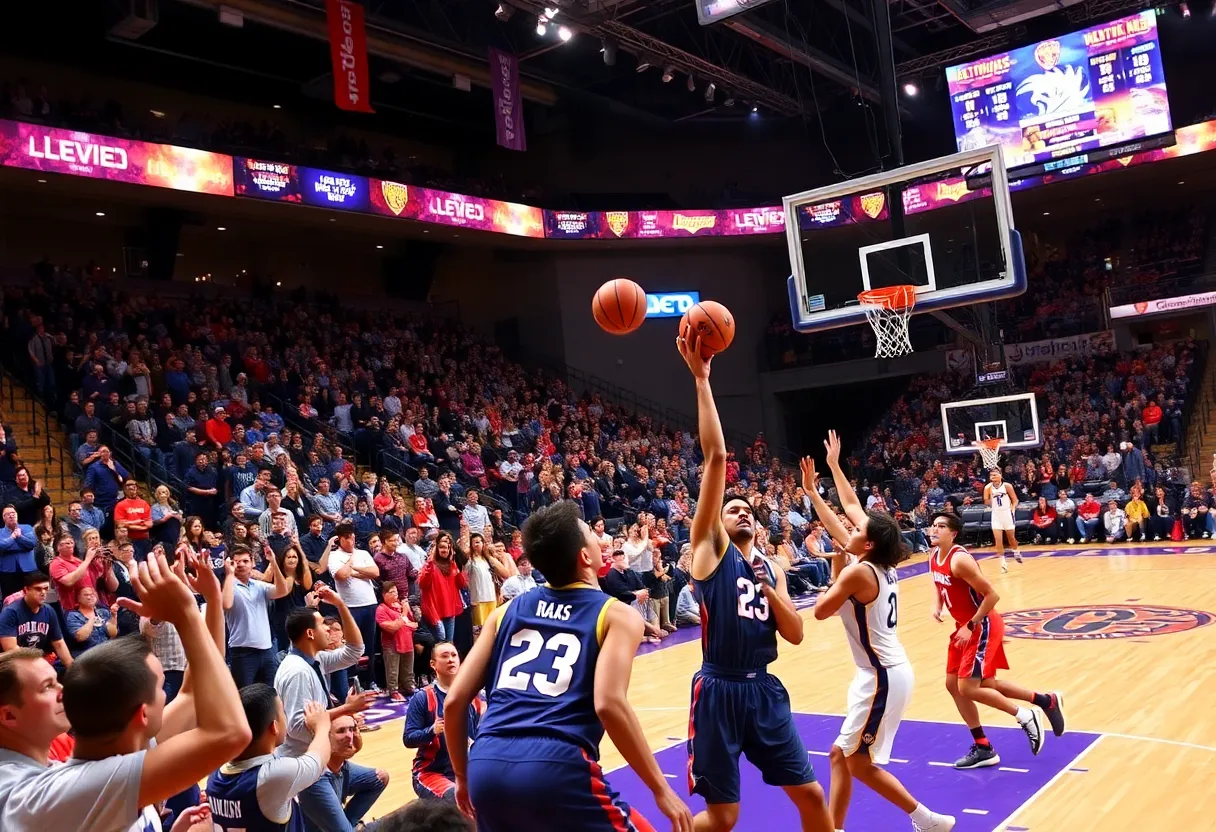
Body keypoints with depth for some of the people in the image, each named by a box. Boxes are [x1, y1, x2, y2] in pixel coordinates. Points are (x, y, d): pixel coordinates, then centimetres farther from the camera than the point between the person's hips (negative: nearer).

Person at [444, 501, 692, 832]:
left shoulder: (507, 612, 19)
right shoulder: (617, 615, 6)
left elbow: (454, 702, 14)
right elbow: (609, 704, -11)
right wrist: (661, 789, -4)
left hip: (487, 765, 5)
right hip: (555, 768, -5)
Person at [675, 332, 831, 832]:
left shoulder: (771, 567, 14)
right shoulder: (711, 548, -2)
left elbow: (796, 635, 6)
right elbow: (716, 457, -12)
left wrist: (768, 587, -8)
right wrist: (701, 378, -17)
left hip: (764, 688, 5)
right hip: (719, 689, -5)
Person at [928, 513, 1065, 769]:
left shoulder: (959, 560, -26)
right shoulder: (934, 556, 1)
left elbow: (991, 595, -24)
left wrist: (971, 626, -21)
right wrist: (937, 605, 0)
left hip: (983, 627, -9)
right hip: (964, 627, 10)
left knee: (967, 688, -11)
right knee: (953, 684, 11)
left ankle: (1024, 716, 11)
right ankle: (983, 748, 23)